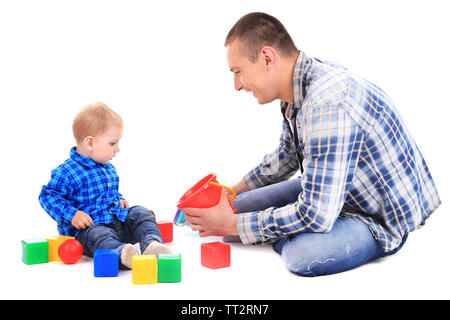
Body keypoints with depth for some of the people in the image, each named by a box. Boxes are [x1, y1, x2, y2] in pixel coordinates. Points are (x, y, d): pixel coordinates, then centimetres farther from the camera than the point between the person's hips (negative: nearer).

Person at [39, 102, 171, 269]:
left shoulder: (109, 168, 16)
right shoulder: (66, 173, -11)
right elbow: (48, 196, -9)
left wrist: (119, 199, 12)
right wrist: (72, 215, -20)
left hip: (117, 220, 8)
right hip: (87, 228, -8)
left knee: (141, 213, -9)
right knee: (100, 237, -38)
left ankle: (152, 243, -34)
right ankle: (122, 254, -68)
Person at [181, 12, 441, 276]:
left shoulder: (326, 105, -34)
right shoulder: (300, 89, -1)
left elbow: (316, 214, -33)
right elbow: (286, 157, 20)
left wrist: (234, 225, -22)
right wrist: (233, 193, 20)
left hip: (384, 217, -8)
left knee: (302, 256, -34)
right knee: (240, 206, 3)